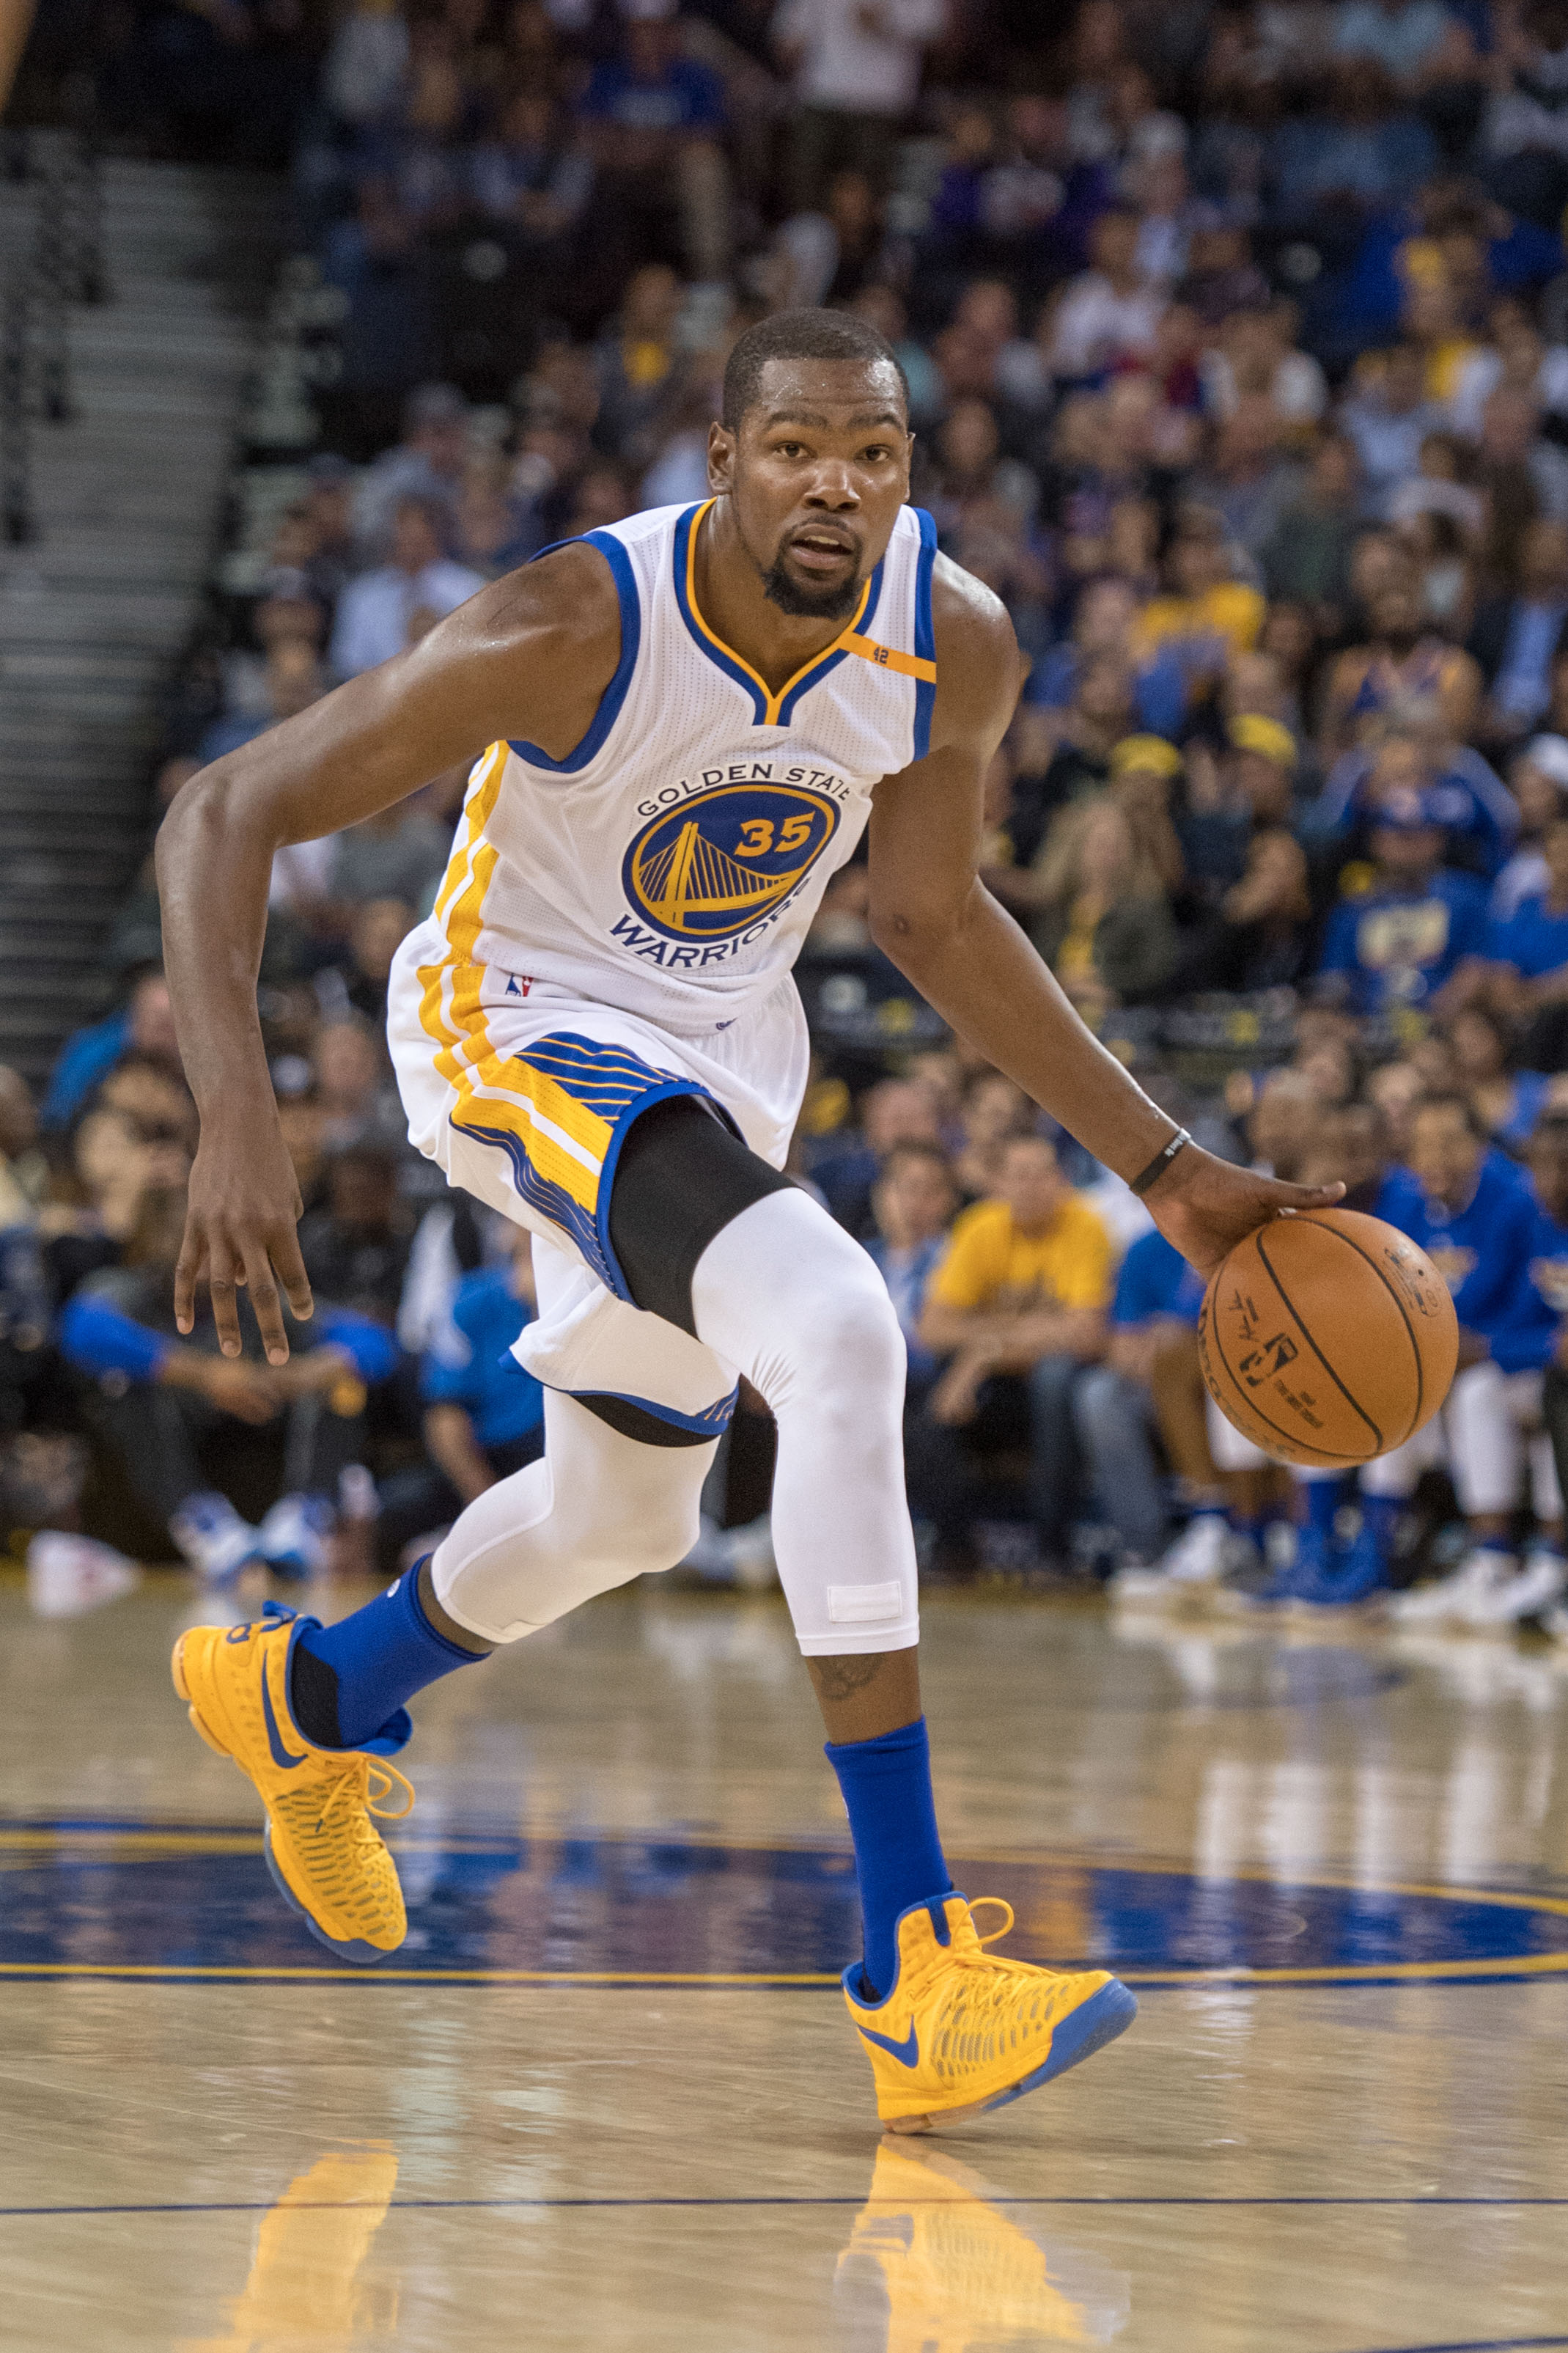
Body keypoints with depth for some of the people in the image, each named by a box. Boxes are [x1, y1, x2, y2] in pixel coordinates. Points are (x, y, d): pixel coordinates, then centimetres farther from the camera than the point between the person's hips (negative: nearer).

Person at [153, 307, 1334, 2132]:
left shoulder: (955, 647, -15)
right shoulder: (573, 633, -30)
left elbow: (929, 916, 4)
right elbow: (224, 817, -25)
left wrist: (1166, 1174, 1)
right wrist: (237, 1122, -38)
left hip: (721, 1057, 7)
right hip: (522, 1024, -7)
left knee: (624, 1519, 24)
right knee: (842, 1342, -32)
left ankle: (305, 1702, 56)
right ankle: (910, 1961, -31)